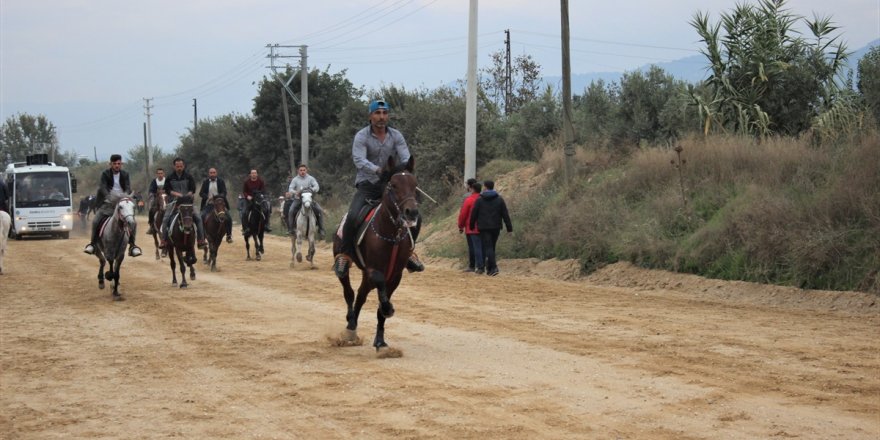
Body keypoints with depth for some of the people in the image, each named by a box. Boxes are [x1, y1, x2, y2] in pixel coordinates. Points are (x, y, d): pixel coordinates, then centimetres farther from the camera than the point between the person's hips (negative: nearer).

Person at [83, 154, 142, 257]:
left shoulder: (125, 174, 3)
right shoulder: (105, 174, -2)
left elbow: (128, 188, -8)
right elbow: (103, 188, -14)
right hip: (108, 202, -1)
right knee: (96, 221, -15)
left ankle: (132, 245, -8)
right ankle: (92, 244, -1)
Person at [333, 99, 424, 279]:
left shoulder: (396, 136, 3)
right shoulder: (361, 137, -8)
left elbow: (406, 158, -9)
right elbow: (359, 160, -24)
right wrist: (378, 170, -42)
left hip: (390, 185, 4)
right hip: (367, 185, -4)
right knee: (353, 217, -28)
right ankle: (344, 256, -11)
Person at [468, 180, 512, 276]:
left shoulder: (479, 200, -3)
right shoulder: (499, 199, 3)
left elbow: (473, 214, 1)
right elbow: (505, 215, 0)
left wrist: (472, 226, 14)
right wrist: (509, 228, 2)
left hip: (484, 228, -3)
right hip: (496, 227, 3)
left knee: (488, 247, -6)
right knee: (491, 247, 15)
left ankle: (493, 267, -22)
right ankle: (489, 268, 19)